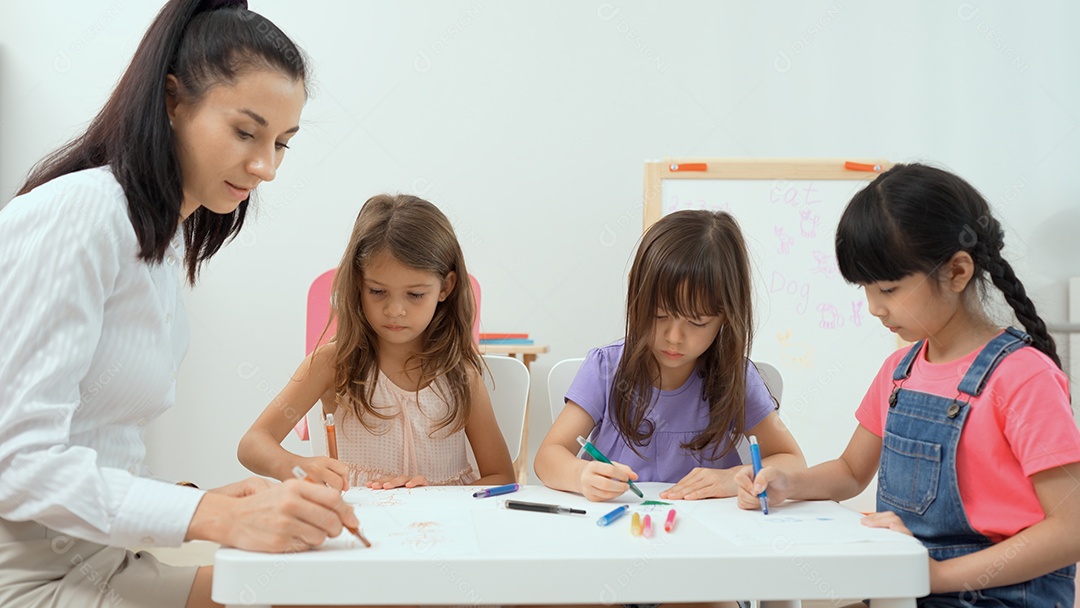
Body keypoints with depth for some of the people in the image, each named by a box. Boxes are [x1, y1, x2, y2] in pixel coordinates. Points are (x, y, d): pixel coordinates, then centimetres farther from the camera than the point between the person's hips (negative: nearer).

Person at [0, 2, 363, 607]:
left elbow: (109, 448, 10)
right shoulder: (80, 214, -17)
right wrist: (217, 517, -32)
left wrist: (208, 503, -3)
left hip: (89, 556, 9)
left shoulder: (168, 238, 13)